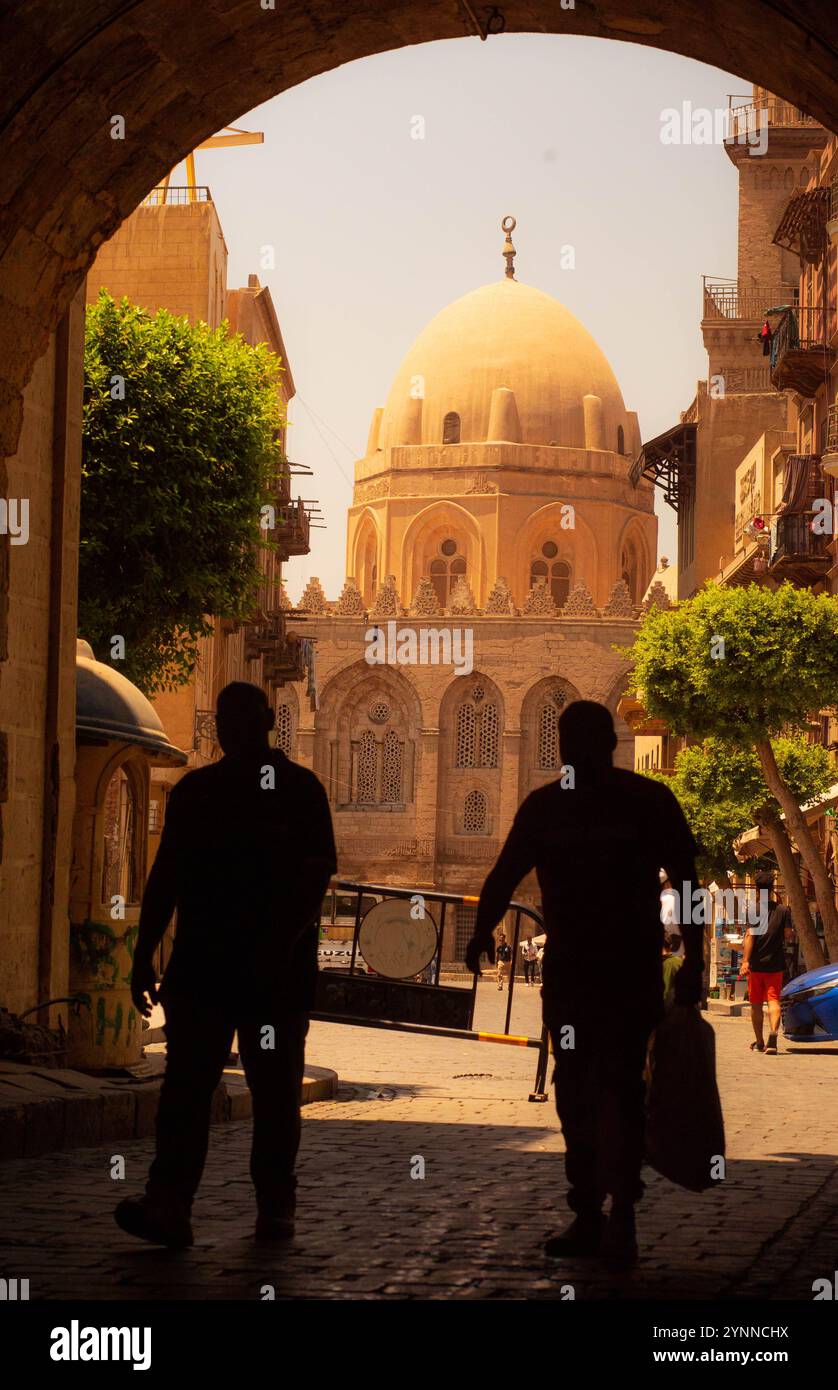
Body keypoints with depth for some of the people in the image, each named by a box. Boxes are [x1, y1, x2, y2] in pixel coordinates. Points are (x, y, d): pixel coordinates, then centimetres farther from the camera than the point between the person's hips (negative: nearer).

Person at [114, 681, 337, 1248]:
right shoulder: (195, 791, 13)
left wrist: (281, 943, -20)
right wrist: (144, 956, 10)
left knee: (275, 1090, 4)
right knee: (185, 1084, -7)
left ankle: (276, 1207, 13)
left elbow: (317, 874, -6)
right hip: (199, 963, 3)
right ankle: (169, 1206, -13)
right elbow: (165, 876, 15)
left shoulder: (300, 789, 2)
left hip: (280, 971, -3)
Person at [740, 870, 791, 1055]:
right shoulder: (783, 911, 2)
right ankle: (773, 1033, -28)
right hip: (776, 963, 2)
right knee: (773, 1000, -3)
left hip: (756, 964, -2)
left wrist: (745, 961, -19)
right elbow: (787, 937, 4)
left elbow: (749, 936, -15)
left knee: (756, 1004, 10)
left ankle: (759, 1043, 18)